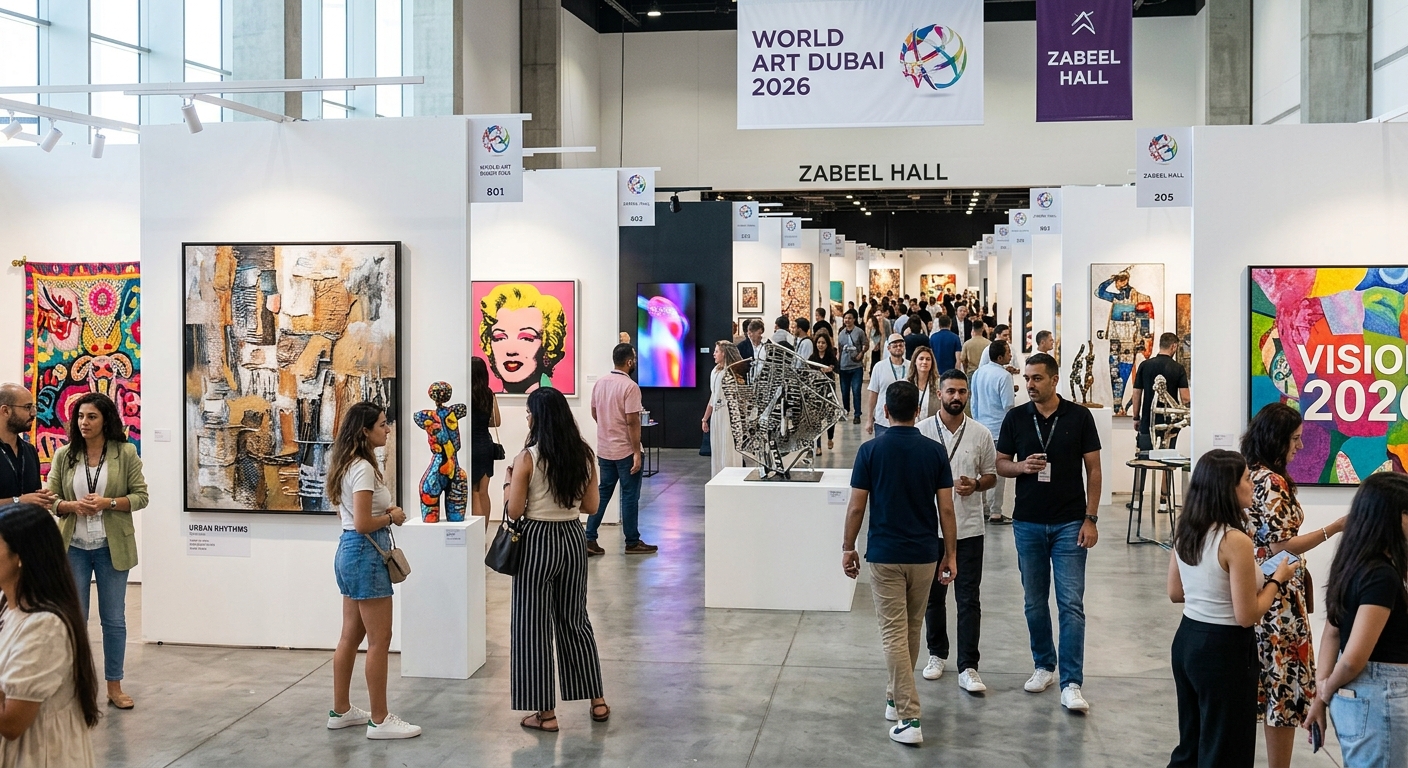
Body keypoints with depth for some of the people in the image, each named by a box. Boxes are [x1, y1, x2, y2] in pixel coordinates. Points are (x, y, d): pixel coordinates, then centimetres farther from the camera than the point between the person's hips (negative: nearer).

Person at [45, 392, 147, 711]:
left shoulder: (125, 453, -3)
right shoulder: (64, 455, 2)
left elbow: (141, 496, -3)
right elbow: (49, 498, 4)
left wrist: (107, 503, -18)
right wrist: (73, 506, -16)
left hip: (111, 547, -1)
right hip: (73, 547, 1)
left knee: (114, 618, 7)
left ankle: (114, 685, 18)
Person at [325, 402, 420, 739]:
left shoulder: (349, 465, 12)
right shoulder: (363, 468, -18)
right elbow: (363, 524, -24)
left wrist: (386, 511, 4)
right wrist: (392, 517, -7)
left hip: (350, 551, 10)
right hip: (365, 554, -10)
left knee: (351, 636, 16)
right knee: (379, 639, -4)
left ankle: (341, 711, 24)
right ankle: (379, 720, 1)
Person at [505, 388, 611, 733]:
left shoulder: (527, 458, -15)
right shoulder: (584, 454, -1)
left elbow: (514, 511, -13)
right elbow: (591, 506, 5)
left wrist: (509, 482, 4)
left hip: (538, 542, -5)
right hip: (573, 539, 5)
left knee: (533, 625, 6)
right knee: (575, 619, 19)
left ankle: (546, 712, 10)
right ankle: (597, 701, 24)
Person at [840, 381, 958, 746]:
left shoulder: (870, 450, -8)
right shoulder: (935, 451, -3)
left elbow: (856, 507, -7)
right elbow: (946, 508, -3)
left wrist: (848, 547, 6)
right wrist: (951, 553, 6)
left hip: (884, 554, -3)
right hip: (924, 555, 3)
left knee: (894, 634, -2)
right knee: (912, 631, 20)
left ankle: (909, 717, -8)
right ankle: (897, 698, 34)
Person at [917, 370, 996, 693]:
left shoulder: (981, 434, 0)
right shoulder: (922, 431, -2)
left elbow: (991, 475, 9)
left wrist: (975, 485, -12)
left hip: (969, 528, 0)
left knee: (969, 600, -1)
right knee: (933, 596, 13)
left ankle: (968, 668, 2)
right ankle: (937, 654, 30)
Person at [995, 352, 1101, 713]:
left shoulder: (1079, 416, -3)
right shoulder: (1016, 418, 2)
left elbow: (1093, 469, -1)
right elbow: (1000, 464, 8)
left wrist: (1091, 518, -7)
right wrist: (1022, 466, -14)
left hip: (1070, 523, -3)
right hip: (1028, 522, 3)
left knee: (1071, 604, -6)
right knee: (1035, 602, 12)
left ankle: (1071, 684, -6)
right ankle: (1044, 666, 28)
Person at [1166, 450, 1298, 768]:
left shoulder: (1184, 531, 1)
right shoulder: (1235, 540, -22)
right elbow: (1247, 616, -19)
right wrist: (1276, 580, -6)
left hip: (1187, 640, 8)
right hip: (1224, 649, -8)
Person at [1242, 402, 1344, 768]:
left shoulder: (1249, 476, 8)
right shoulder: (1274, 483, -19)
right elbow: (1282, 545, -21)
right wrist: (1335, 528, -21)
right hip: (1279, 600, -9)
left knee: (1258, 682, 16)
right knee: (1285, 687, -1)